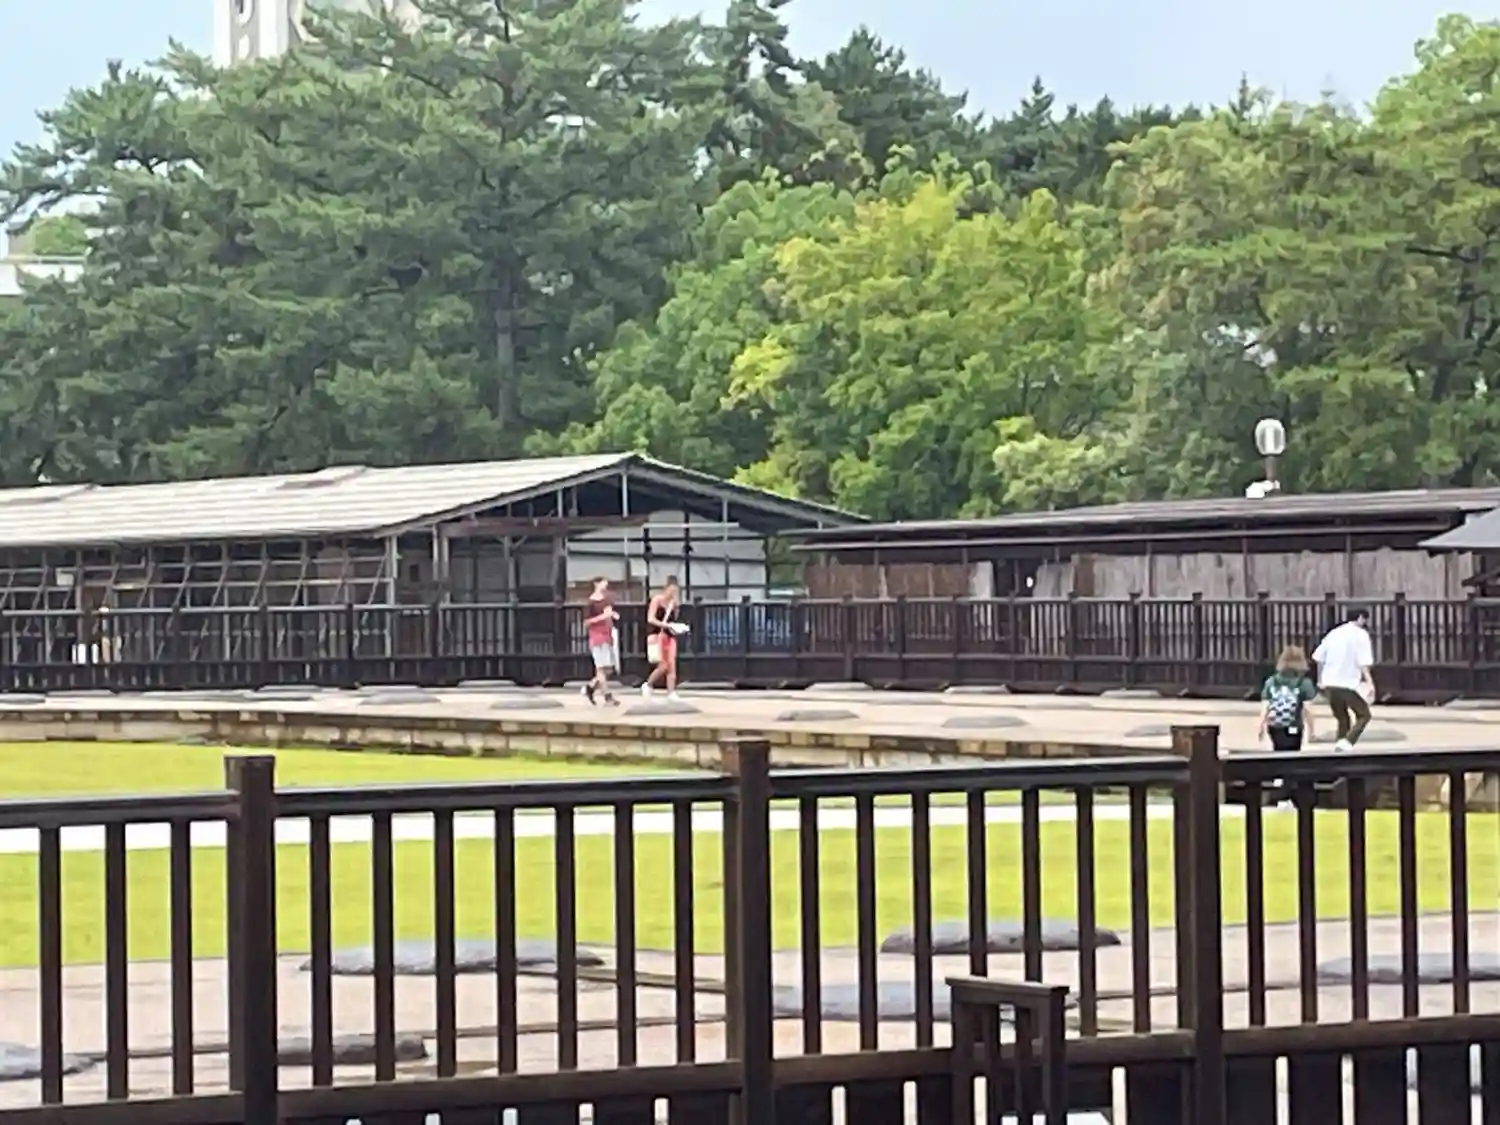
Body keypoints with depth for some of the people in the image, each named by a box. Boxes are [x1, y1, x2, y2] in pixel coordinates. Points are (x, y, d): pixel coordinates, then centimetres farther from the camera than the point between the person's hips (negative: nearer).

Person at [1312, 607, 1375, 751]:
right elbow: (1363, 662, -17)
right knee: (1364, 715, 7)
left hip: (1330, 683, 6)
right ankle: (1347, 743, -14)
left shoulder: (1334, 633, 14)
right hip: (1349, 684, -6)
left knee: (1342, 718, 20)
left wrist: (1321, 680, 25)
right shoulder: (1361, 635, -5)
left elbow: (1318, 657, 16)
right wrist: (1369, 682, -21)